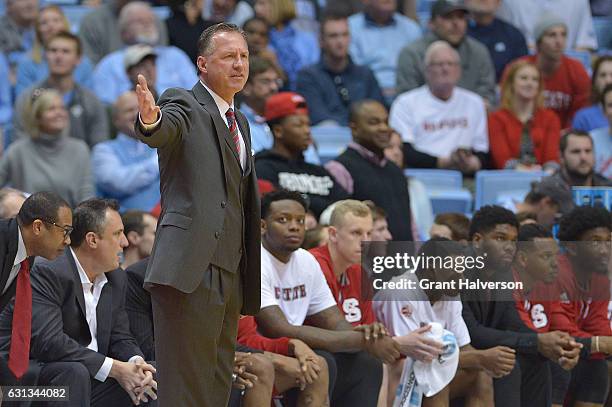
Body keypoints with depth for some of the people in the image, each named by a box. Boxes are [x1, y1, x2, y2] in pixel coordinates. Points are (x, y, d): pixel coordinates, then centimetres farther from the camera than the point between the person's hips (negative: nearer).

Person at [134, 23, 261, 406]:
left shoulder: (240, 122, 22)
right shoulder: (185, 105, -1)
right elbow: (164, 130, -25)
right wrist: (151, 119, -48)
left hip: (230, 272, 8)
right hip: (192, 266, -8)